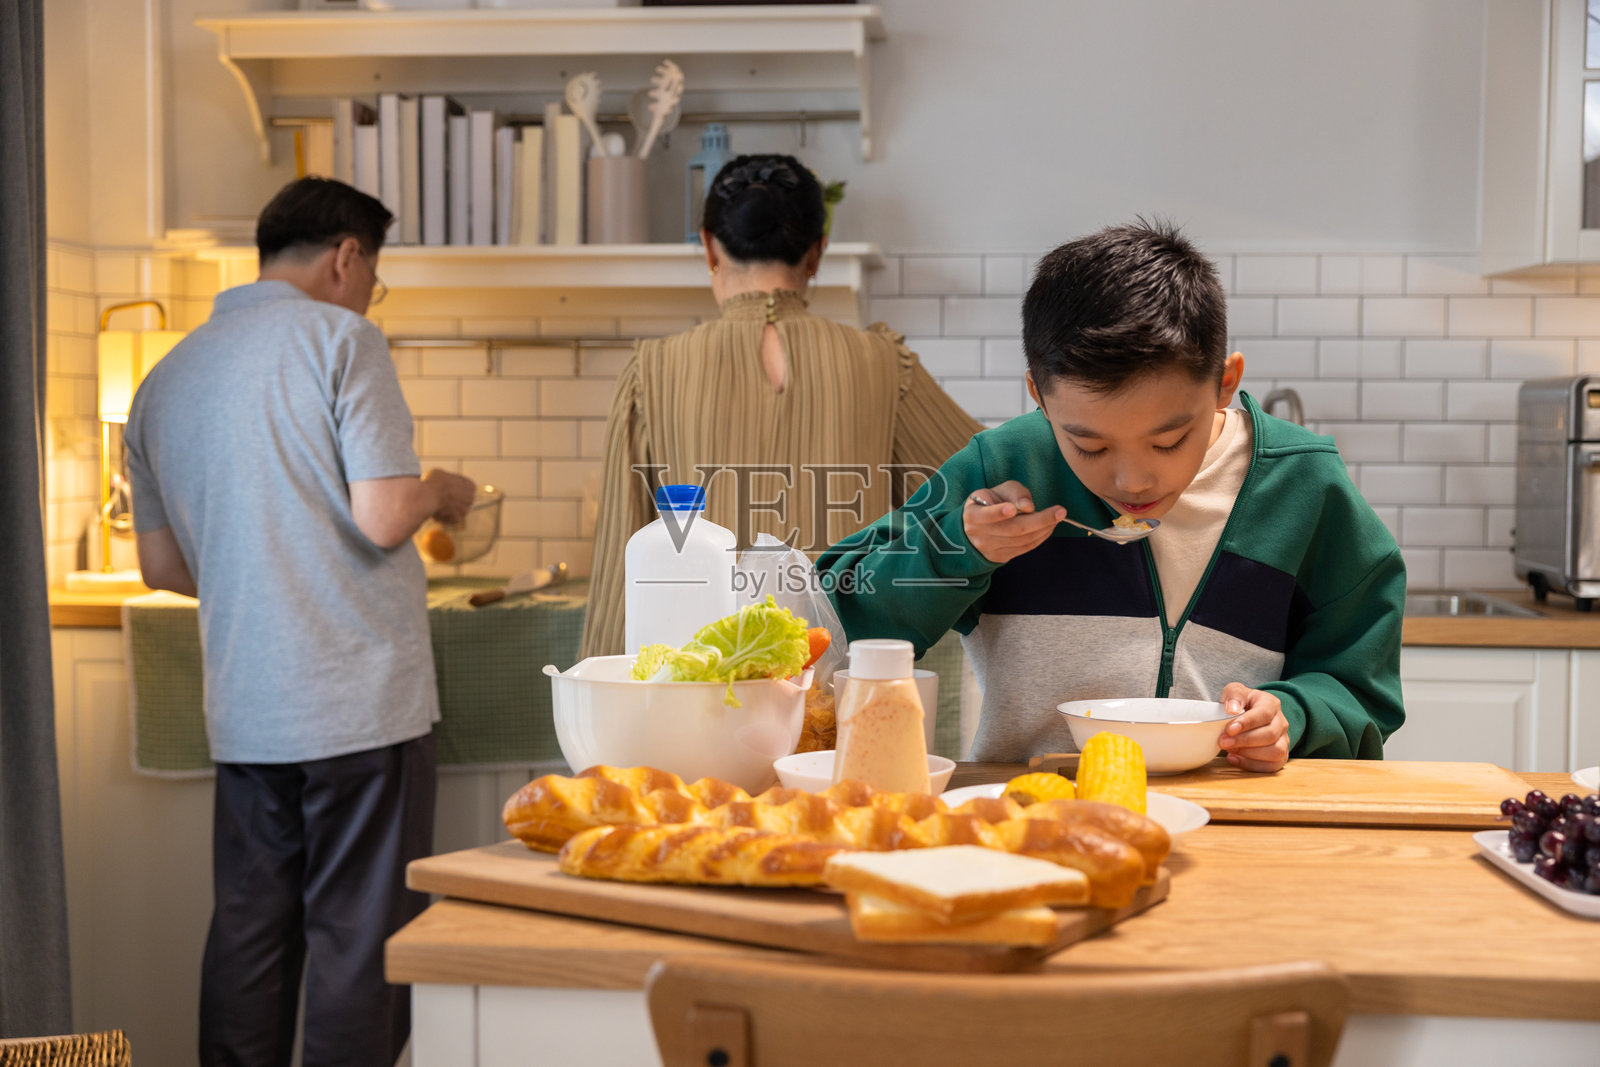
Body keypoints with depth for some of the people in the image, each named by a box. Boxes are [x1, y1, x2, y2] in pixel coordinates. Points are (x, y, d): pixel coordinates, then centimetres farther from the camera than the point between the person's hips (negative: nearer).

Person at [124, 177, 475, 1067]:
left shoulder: (163, 382, 13)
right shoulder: (341, 338, -7)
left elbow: (163, 566, 17)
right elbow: (382, 519, -16)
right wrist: (439, 491, 5)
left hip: (244, 715, 6)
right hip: (360, 700, -6)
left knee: (248, 936, 14)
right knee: (360, 941, 2)